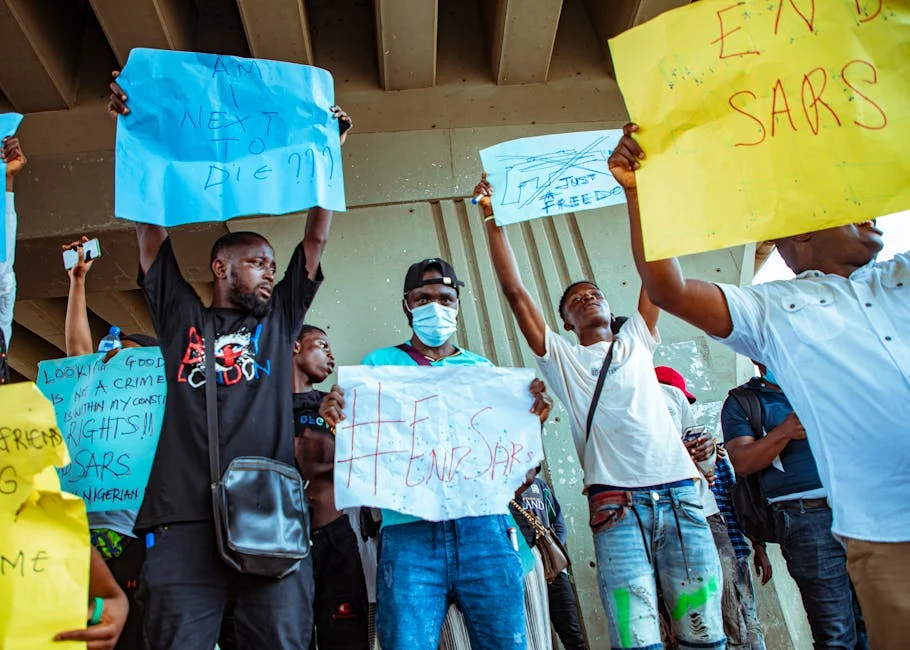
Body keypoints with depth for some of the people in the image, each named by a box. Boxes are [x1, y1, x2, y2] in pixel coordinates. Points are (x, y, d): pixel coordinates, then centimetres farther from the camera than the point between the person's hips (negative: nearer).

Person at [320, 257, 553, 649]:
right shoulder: (379, 364, 13)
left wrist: (533, 417, -6)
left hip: (484, 526, 2)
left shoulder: (482, 368, 17)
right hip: (408, 532, -1)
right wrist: (337, 421, -14)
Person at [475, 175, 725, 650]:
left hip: (680, 495, 3)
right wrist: (493, 220, 4)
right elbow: (514, 291, 6)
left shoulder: (636, 340, 19)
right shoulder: (560, 357, 13)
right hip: (618, 506, -2)